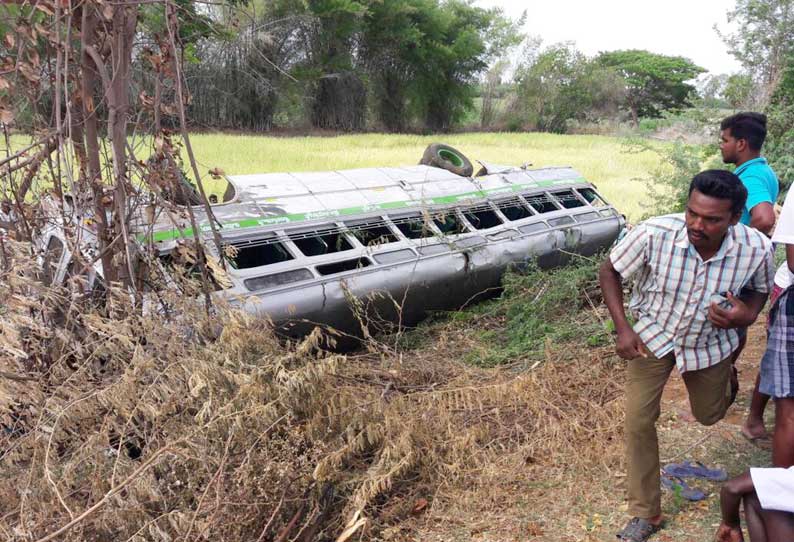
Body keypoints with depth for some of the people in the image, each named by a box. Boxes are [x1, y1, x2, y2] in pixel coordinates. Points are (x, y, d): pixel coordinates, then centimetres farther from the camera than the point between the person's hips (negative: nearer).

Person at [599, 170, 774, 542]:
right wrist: (622, 329, -23)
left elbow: (758, 289, -3)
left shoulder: (756, 249, -27)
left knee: (709, 415, 23)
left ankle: (724, 374, 60)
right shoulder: (654, 234, -33)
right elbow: (609, 272, -16)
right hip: (653, 336, -1)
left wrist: (747, 315, -26)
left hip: (710, 342, 2)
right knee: (639, 421, -7)